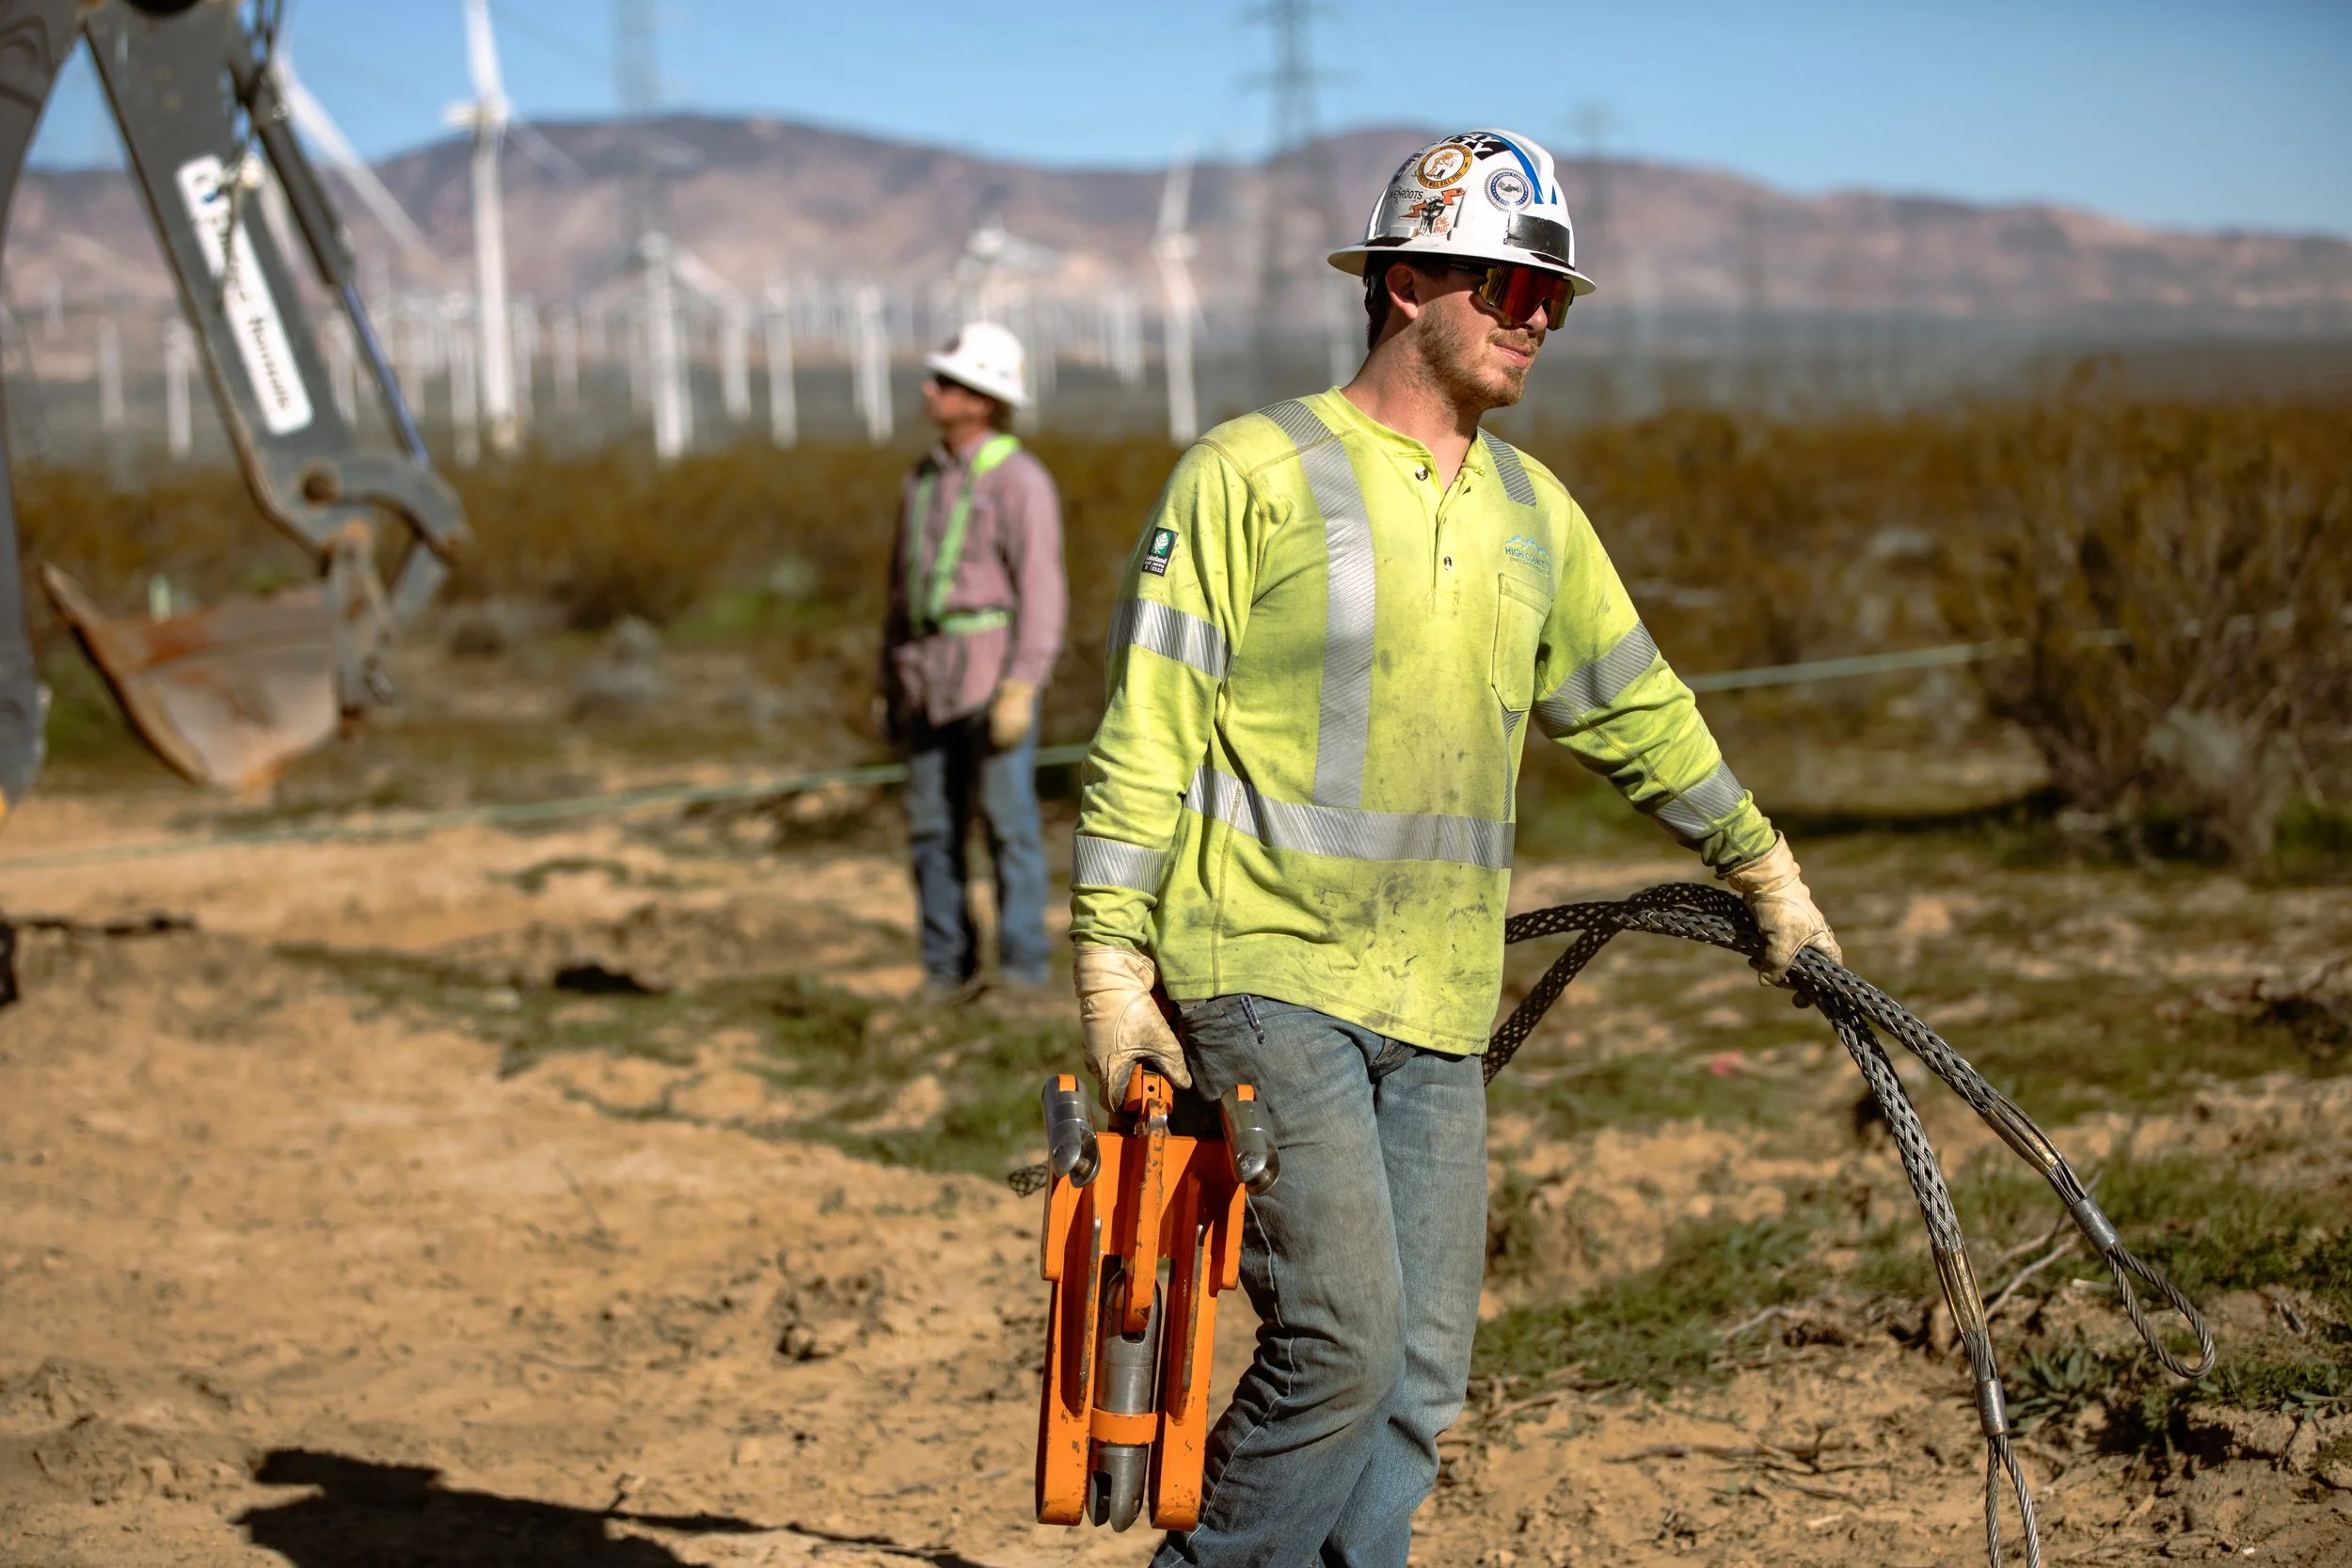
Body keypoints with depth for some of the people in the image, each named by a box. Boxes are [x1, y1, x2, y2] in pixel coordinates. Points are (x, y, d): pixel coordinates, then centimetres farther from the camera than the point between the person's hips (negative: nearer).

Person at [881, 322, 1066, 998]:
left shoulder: (1020, 481, -7)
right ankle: (946, 969, 12)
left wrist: (1021, 689, -19)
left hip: (995, 667, -6)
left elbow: (1042, 594, -12)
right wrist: (890, 679, 15)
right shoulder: (924, 479, 14)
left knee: (1008, 822, -4)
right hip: (928, 675, 7)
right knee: (933, 828, 5)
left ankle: (1022, 968, 1)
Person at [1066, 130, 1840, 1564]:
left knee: (1420, 1381, 4)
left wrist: (1767, 872, 34)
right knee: (1344, 1340, -17)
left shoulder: (1535, 514, 14)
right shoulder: (1249, 473, -4)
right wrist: (1113, 969, -10)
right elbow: (1143, 738, -6)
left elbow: (1638, 713, 28)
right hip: (1267, 977, -6)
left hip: (1436, 1013, 6)